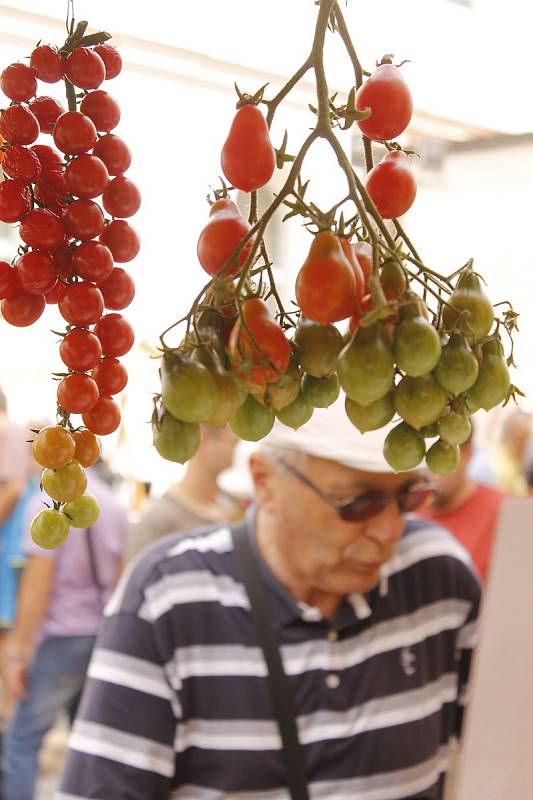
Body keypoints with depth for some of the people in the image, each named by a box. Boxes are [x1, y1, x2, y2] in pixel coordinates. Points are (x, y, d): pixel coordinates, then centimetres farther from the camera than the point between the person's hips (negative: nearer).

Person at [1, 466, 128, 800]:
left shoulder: (48, 501, -10)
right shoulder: (114, 505, 7)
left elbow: (38, 584, -13)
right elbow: (121, 581, 11)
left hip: (59, 638, -6)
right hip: (103, 636, 6)